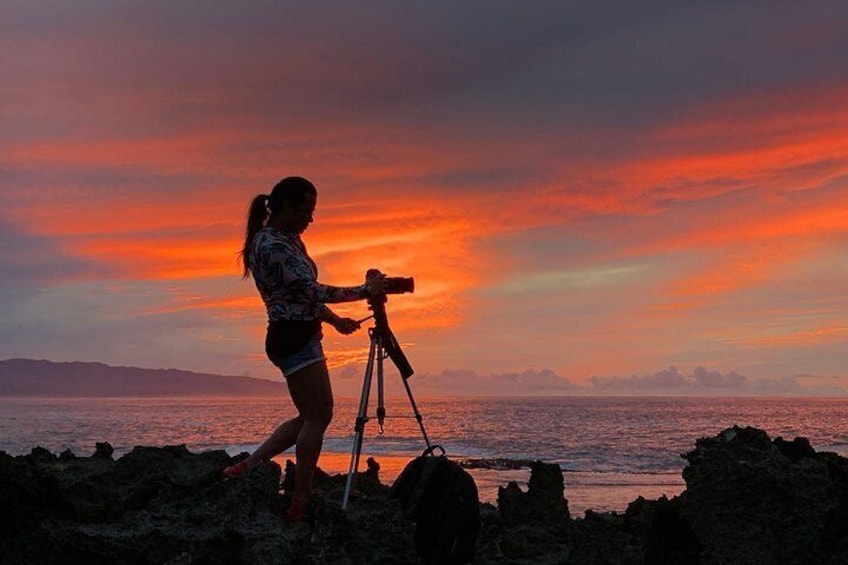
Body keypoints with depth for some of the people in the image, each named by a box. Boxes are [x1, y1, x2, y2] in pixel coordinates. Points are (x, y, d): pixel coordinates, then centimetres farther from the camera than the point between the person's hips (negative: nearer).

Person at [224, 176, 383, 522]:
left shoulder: (289, 240, 15)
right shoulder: (271, 245, -16)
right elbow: (312, 290, -22)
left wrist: (335, 320, 13)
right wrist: (366, 290, -16)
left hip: (301, 336, 10)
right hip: (293, 337, -10)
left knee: (310, 417, 13)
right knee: (318, 415, -7)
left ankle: (247, 467, 14)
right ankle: (301, 501, -1)